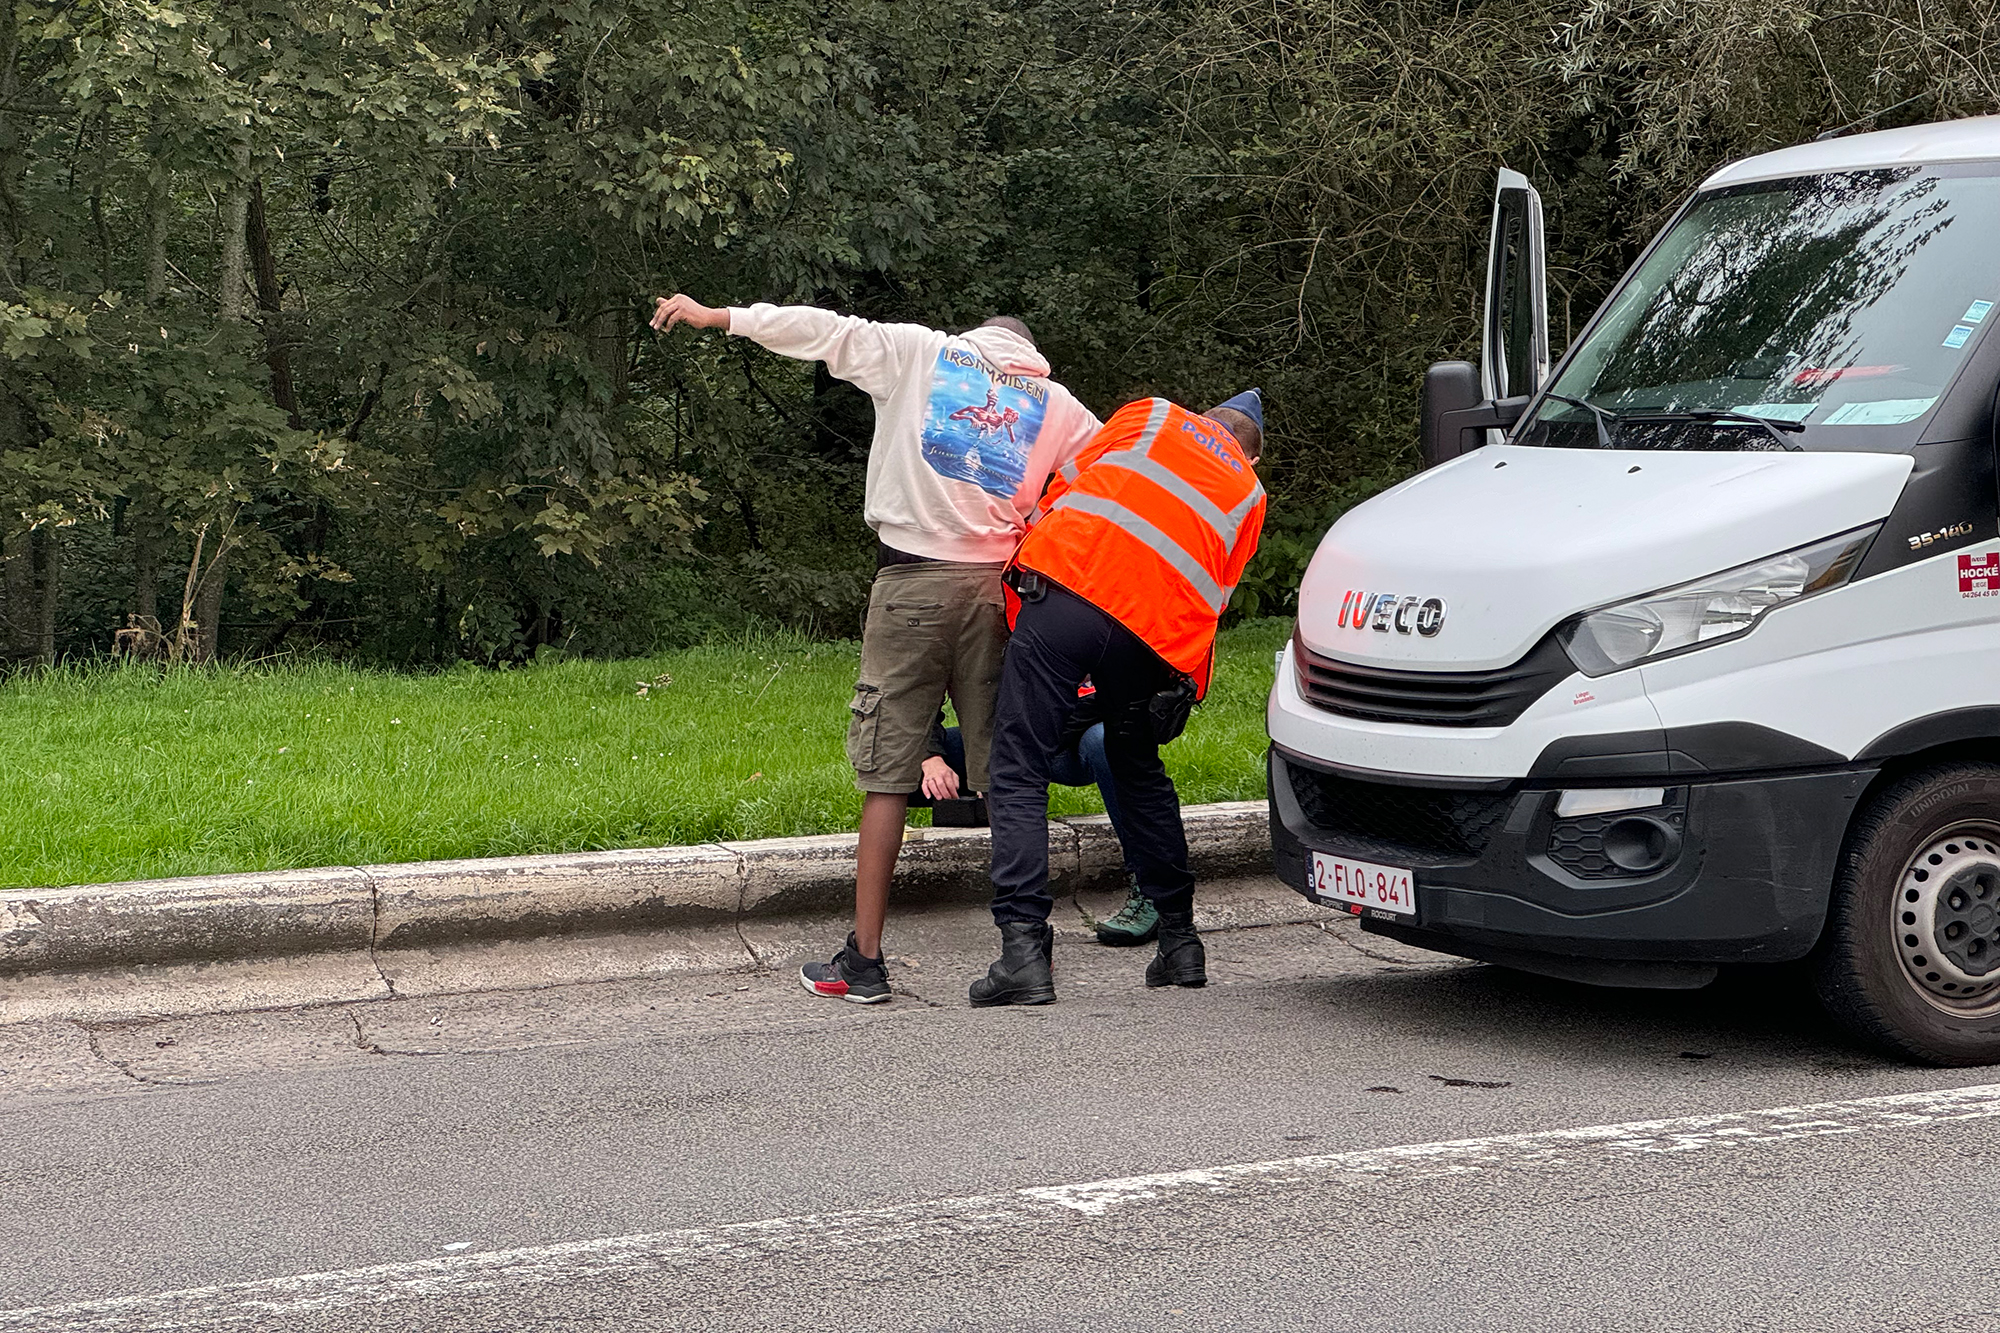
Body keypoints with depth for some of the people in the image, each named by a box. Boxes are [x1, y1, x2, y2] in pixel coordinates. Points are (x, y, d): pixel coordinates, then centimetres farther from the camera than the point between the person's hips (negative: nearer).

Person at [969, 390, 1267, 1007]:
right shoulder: (1248, 494, 26)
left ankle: (1023, 945, -15)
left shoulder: (1149, 416, 24)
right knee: (1139, 772, 26)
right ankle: (1179, 940, 28)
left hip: (1066, 587, -3)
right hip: (1154, 632, 3)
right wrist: (1186, 685, 24)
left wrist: (1030, 556, 29)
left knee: (1019, 773, -2)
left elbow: (1068, 484, 20)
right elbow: (1212, 597, 20)